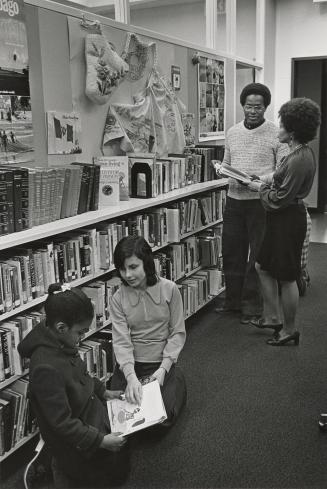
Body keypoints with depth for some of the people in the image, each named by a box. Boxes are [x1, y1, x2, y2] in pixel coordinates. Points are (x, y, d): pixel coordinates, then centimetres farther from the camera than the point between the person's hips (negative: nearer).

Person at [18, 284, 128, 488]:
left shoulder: (61, 342, -11)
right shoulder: (46, 368, -37)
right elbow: (61, 422, -30)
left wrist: (103, 391, 8)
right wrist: (100, 440, -25)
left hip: (92, 414, 8)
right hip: (79, 446, -8)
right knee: (118, 471, 11)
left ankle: (63, 464, 33)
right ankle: (61, 469, 22)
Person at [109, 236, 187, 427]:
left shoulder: (169, 289, -9)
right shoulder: (118, 299, -6)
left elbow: (178, 333, -6)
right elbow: (121, 341, -12)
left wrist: (163, 368, -16)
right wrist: (131, 376, -27)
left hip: (163, 363, -1)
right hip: (130, 365, 2)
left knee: (162, 417, -14)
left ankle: (177, 385, 18)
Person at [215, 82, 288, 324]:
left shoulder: (276, 134, -6)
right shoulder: (232, 132, 10)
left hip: (260, 202, -5)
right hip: (234, 199, 5)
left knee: (257, 256, 4)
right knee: (231, 252, 12)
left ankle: (252, 306, 17)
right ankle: (233, 300, 28)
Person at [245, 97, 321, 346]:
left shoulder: (299, 160, -24)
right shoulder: (301, 152, 8)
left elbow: (280, 199, -22)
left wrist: (261, 188, -7)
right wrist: (265, 183, 4)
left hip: (288, 220, -11)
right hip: (282, 219, 11)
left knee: (286, 278, 3)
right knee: (263, 266, 19)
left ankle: (289, 330, 19)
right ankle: (272, 317, 31)